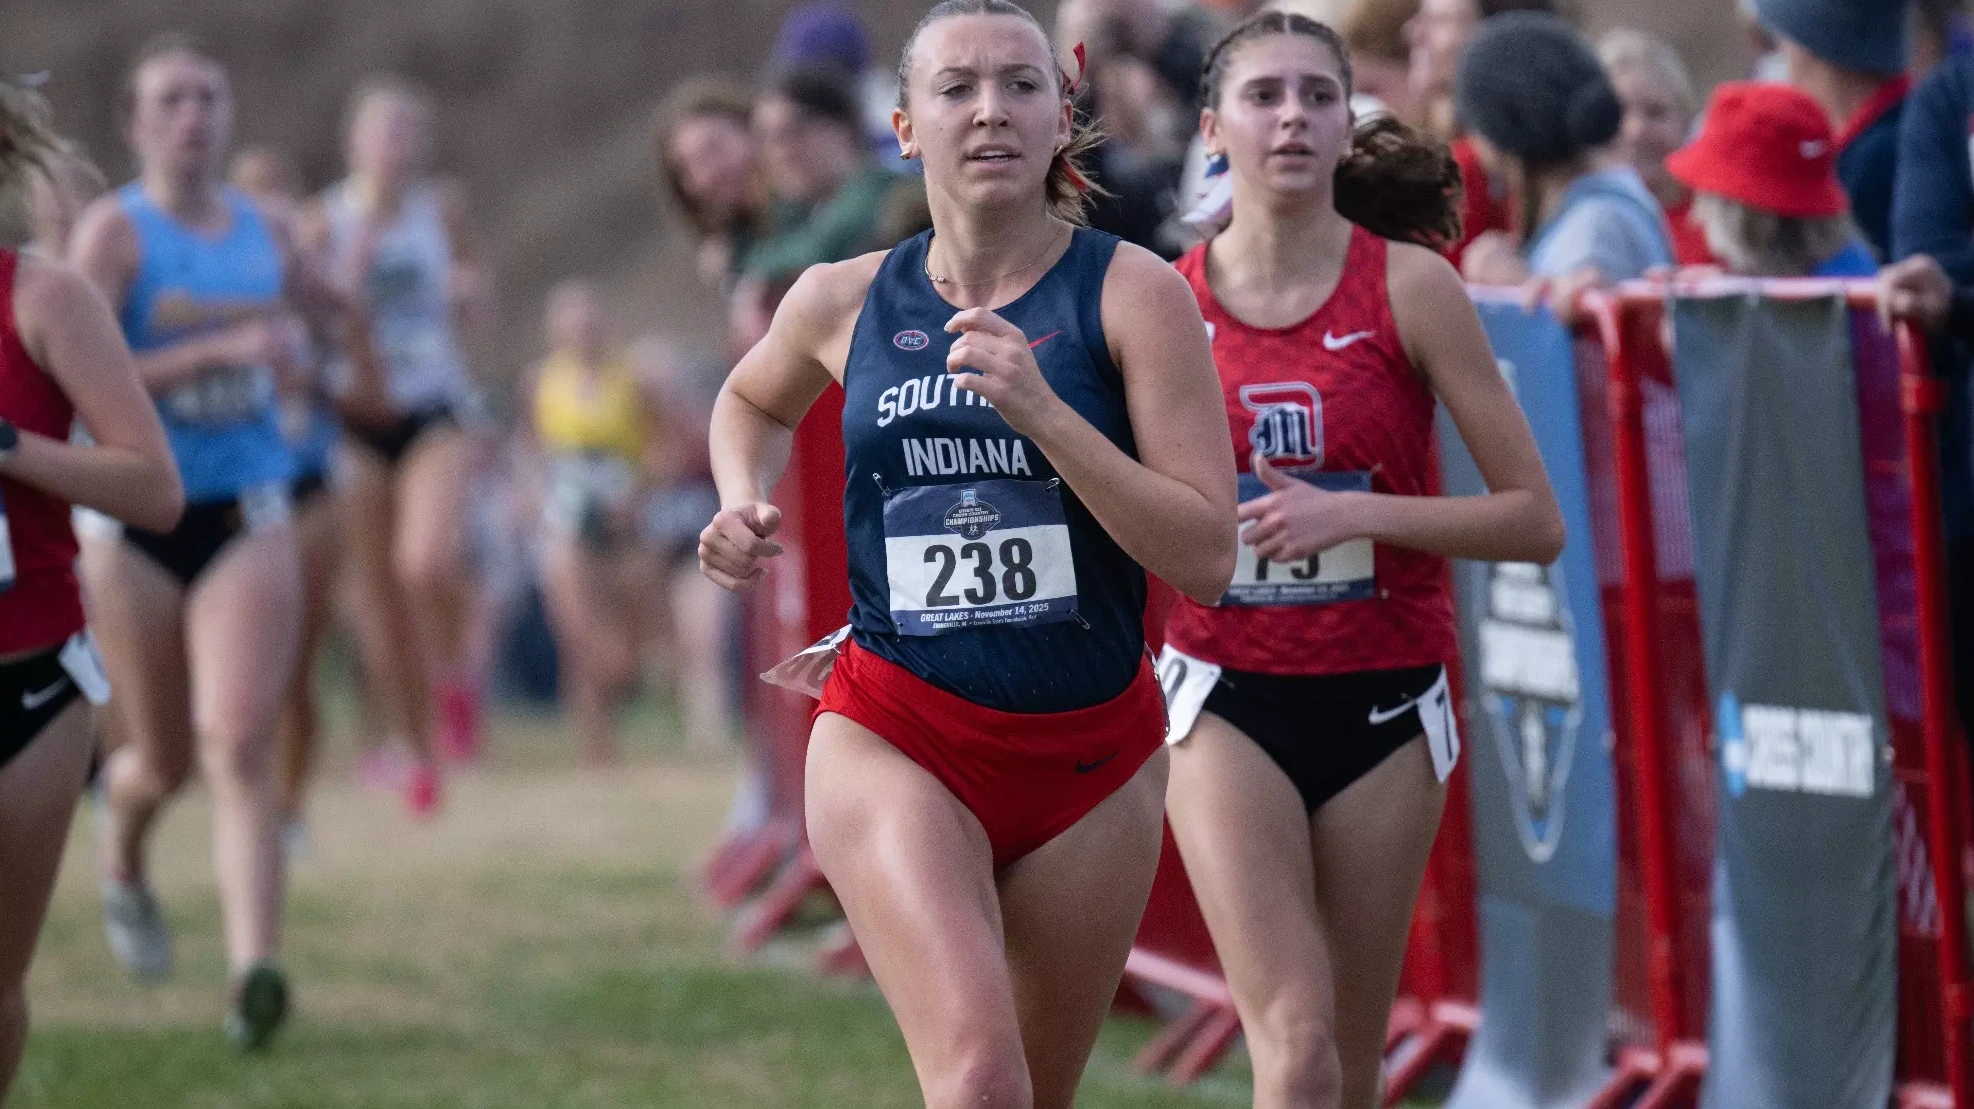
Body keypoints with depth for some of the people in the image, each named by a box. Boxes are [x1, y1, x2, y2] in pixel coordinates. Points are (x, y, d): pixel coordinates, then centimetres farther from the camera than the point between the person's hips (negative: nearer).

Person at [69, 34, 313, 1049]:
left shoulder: (264, 231, 7)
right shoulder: (113, 231, -7)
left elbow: (305, 312, 28)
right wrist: (220, 351, -22)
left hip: (246, 515, 2)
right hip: (134, 516, -2)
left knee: (240, 744, -14)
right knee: (164, 758, 10)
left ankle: (255, 967, -23)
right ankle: (122, 867, 46)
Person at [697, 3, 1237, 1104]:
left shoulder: (1134, 294, -6)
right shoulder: (847, 301, 2)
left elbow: (1207, 555, -14)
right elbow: (754, 402, 27)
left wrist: (1040, 409, -22)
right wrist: (745, 507, 5)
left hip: (1093, 754, 1)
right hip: (897, 743, -1)